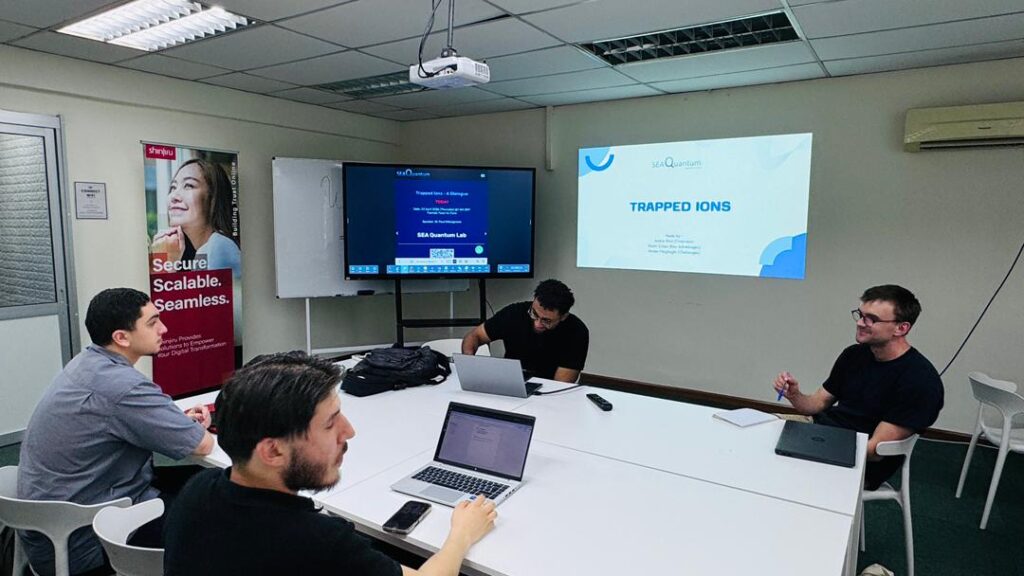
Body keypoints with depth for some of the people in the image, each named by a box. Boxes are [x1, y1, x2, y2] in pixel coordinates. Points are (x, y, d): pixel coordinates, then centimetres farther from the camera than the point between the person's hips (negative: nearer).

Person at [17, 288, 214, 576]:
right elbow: (202, 444, -22)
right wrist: (196, 428, 2)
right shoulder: (122, 384, -29)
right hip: (79, 541, -9)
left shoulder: (87, 363, 1)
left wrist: (180, 420, 2)